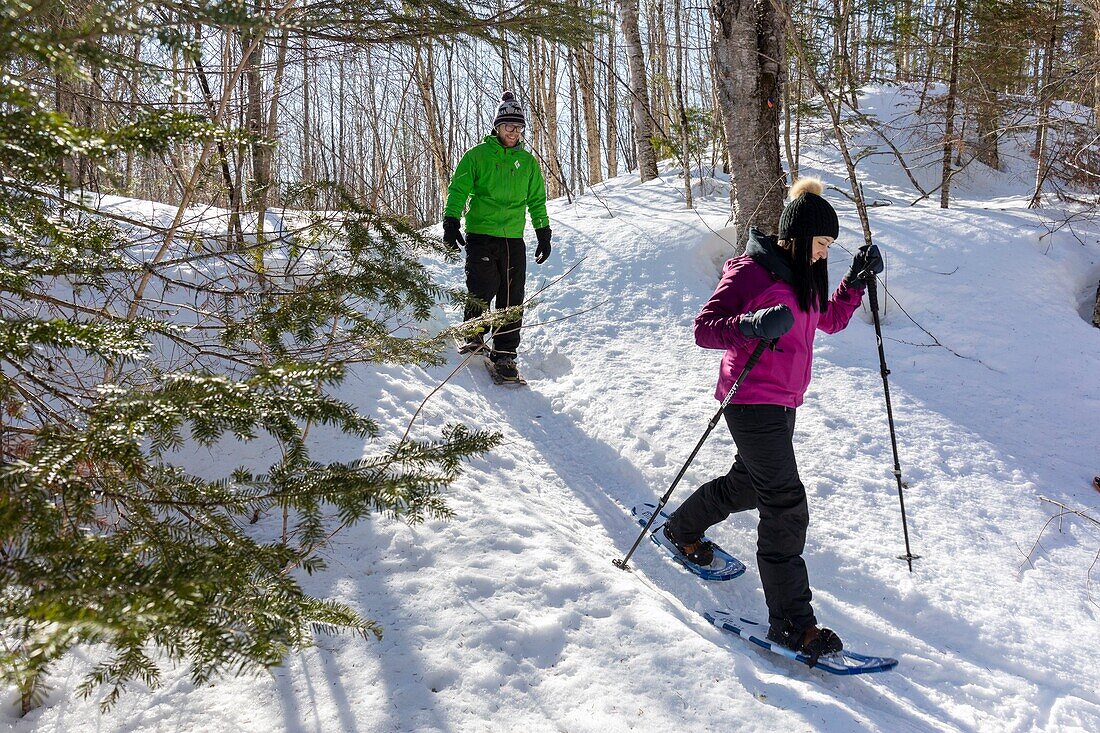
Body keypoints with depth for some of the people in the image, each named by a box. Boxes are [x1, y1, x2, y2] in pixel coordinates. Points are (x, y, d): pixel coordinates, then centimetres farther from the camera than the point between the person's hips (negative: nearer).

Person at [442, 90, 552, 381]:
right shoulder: (477, 155, 4)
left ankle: (505, 354, 6)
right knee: (482, 291, -9)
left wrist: (544, 234, 17)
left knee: (512, 299, -1)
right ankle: (474, 338, 15)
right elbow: (458, 190, 0)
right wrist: (451, 222, -10)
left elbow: (537, 200, 21)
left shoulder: (527, 161, 15)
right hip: (480, 235, -3)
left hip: (513, 239, 3)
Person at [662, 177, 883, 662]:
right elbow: (704, 329, -22)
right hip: (752, 403, -10)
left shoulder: (803, 275, 11)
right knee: (785, 507, -12)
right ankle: (792, 622, -7)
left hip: (784, 403, 10)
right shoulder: (750, 271, -16)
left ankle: (683, 530, 50)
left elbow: (830, 321, 24)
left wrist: (858, 280, 11)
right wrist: (752, 326, -39)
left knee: (748, 485, 25)